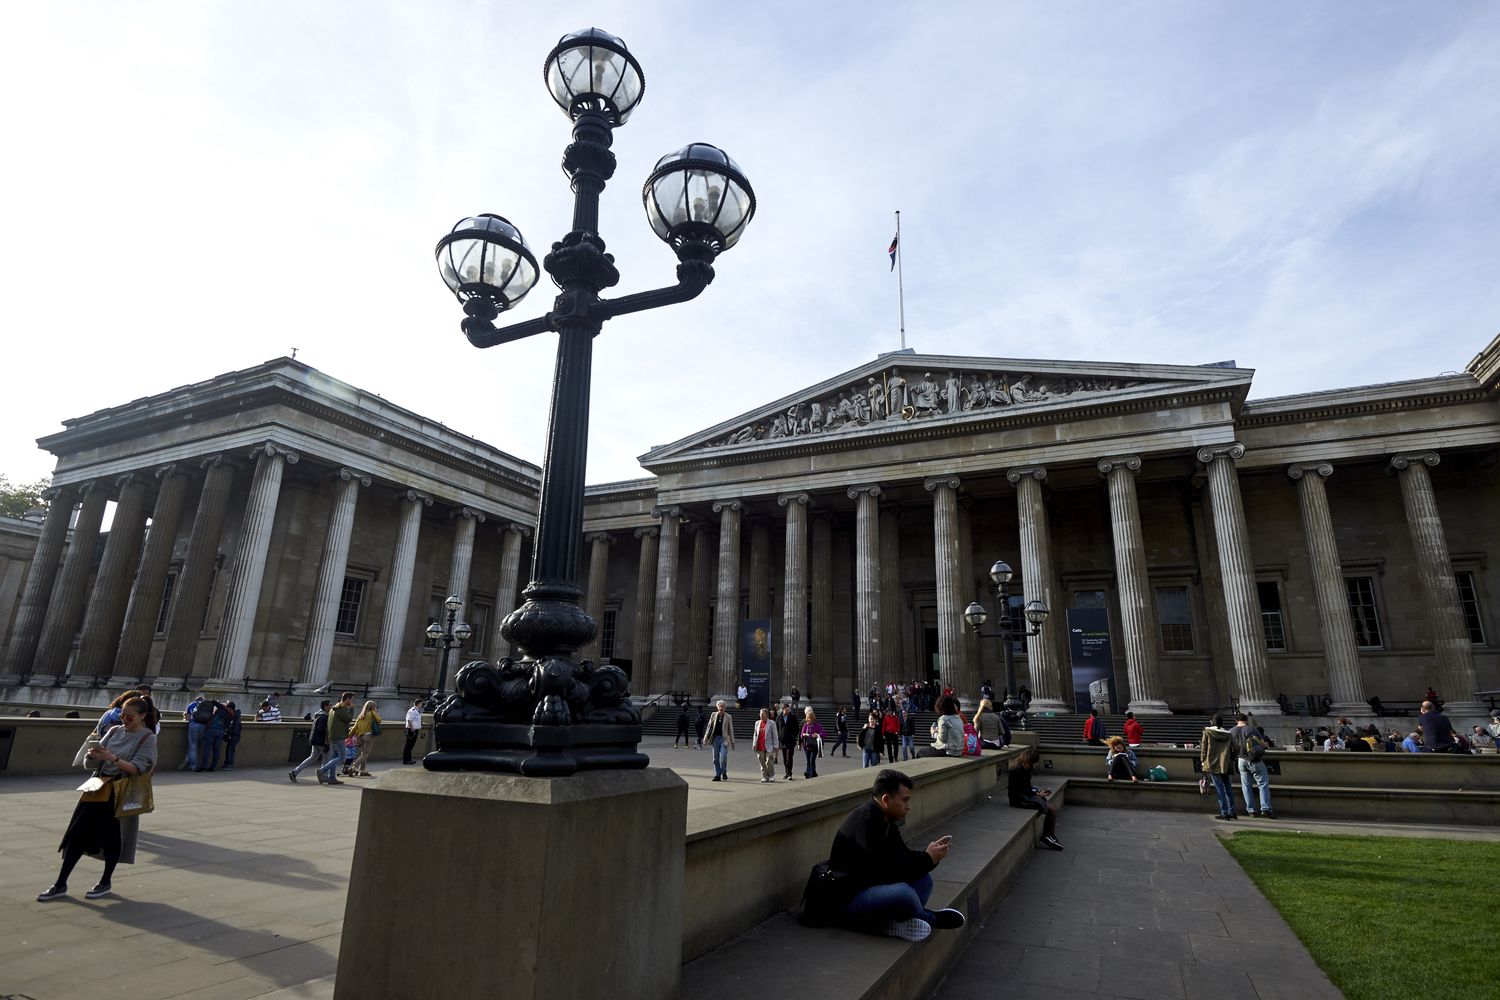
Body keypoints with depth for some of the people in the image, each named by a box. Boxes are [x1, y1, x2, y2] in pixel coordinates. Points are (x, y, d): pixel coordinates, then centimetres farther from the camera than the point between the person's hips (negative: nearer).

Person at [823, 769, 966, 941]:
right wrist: (928, 859, -16)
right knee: (902, 892, -32)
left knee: (923, 880, 5)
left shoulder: (884, 821, 8)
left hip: (870, 886, 10)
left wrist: (931, 854, -8)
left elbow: (904, 856, 10)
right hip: (847, 899, -10)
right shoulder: (866, 823, -24)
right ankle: (930, 919, 0)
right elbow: (888, 872, -25)